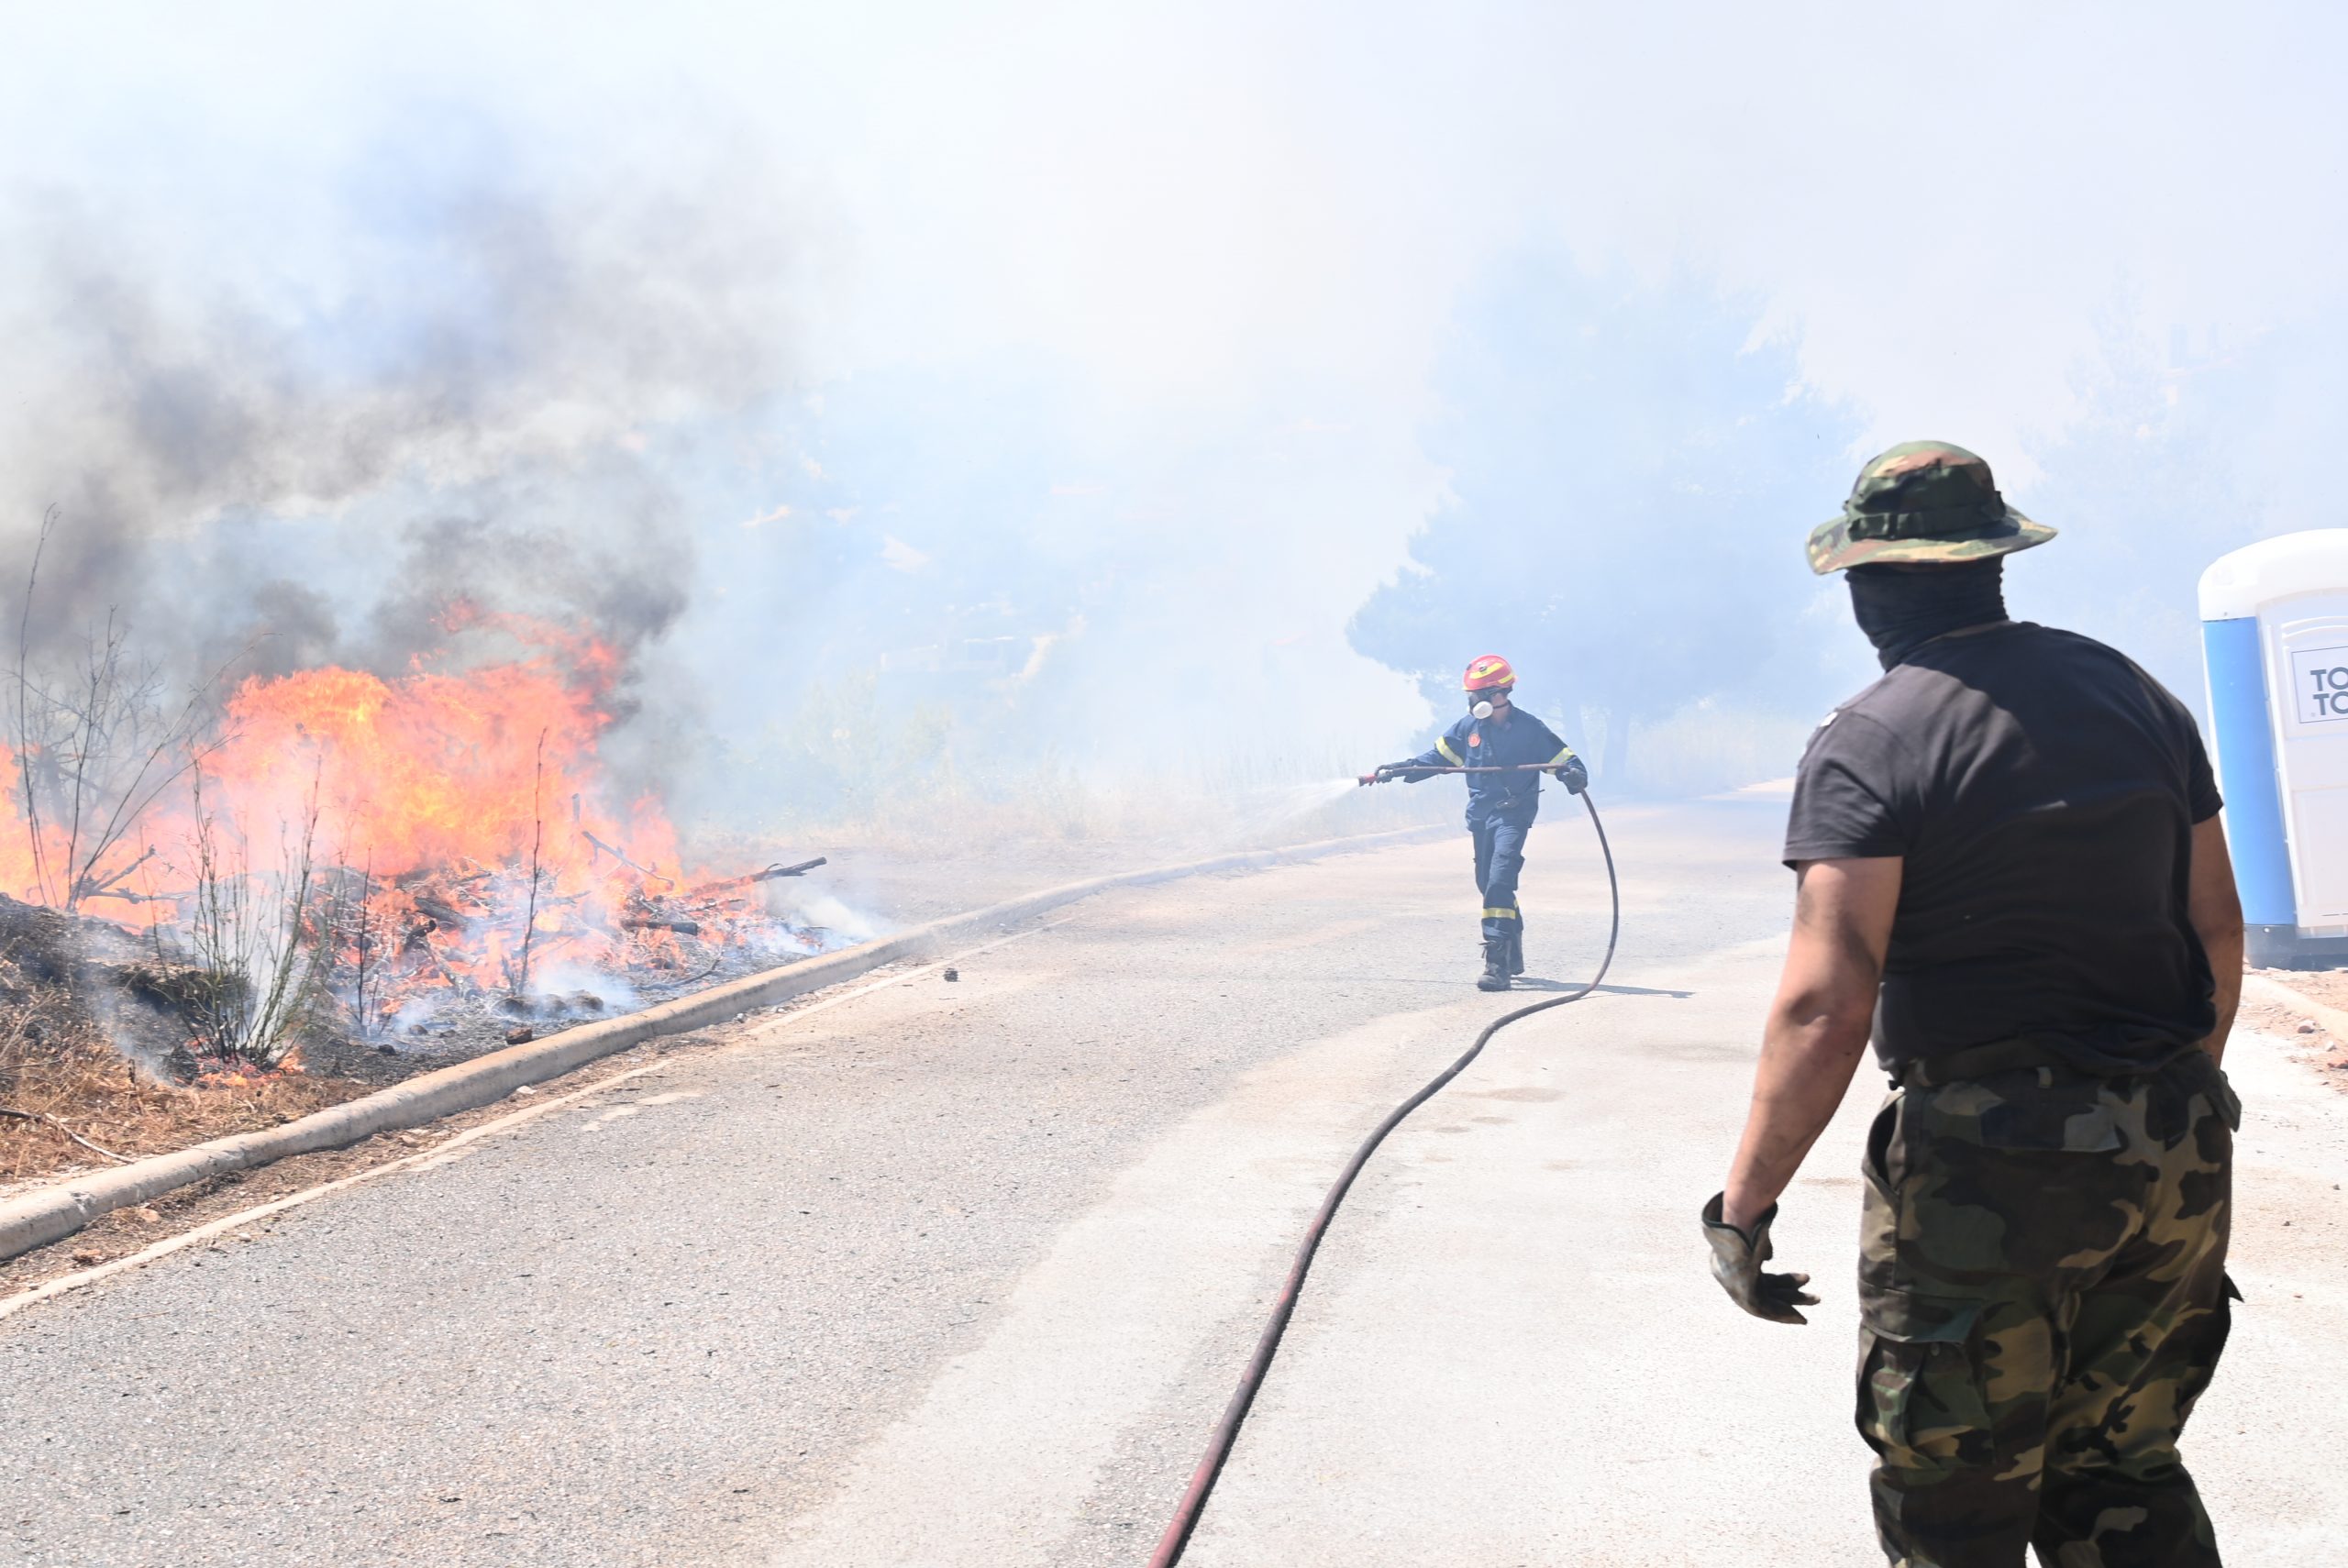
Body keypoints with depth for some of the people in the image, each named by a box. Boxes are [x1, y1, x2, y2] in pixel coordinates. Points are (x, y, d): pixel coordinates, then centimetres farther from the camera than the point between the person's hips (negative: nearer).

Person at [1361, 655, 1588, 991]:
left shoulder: (1530, 729, -7)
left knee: (1499, 881, -20)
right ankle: (1513, 955, 31)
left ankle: (1497, 962, -22)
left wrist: (1575, 777, -27)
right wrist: (1397, 769, 3)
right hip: (1481, 815, 6)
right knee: (1488, 884, 12)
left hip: (1513, 815, -6)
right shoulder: (1468, 727, 6)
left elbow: (1565, 759, -5)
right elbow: (1436, 756, 13)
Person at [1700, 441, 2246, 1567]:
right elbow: (2218, 928, 12)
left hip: (1987, 1175, -6)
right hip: (2176, 1160, 7)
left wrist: (1743, 1206, -15)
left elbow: (1825, 1006, -22)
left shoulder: (1869, 743, -14)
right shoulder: (2137, 695, 6)